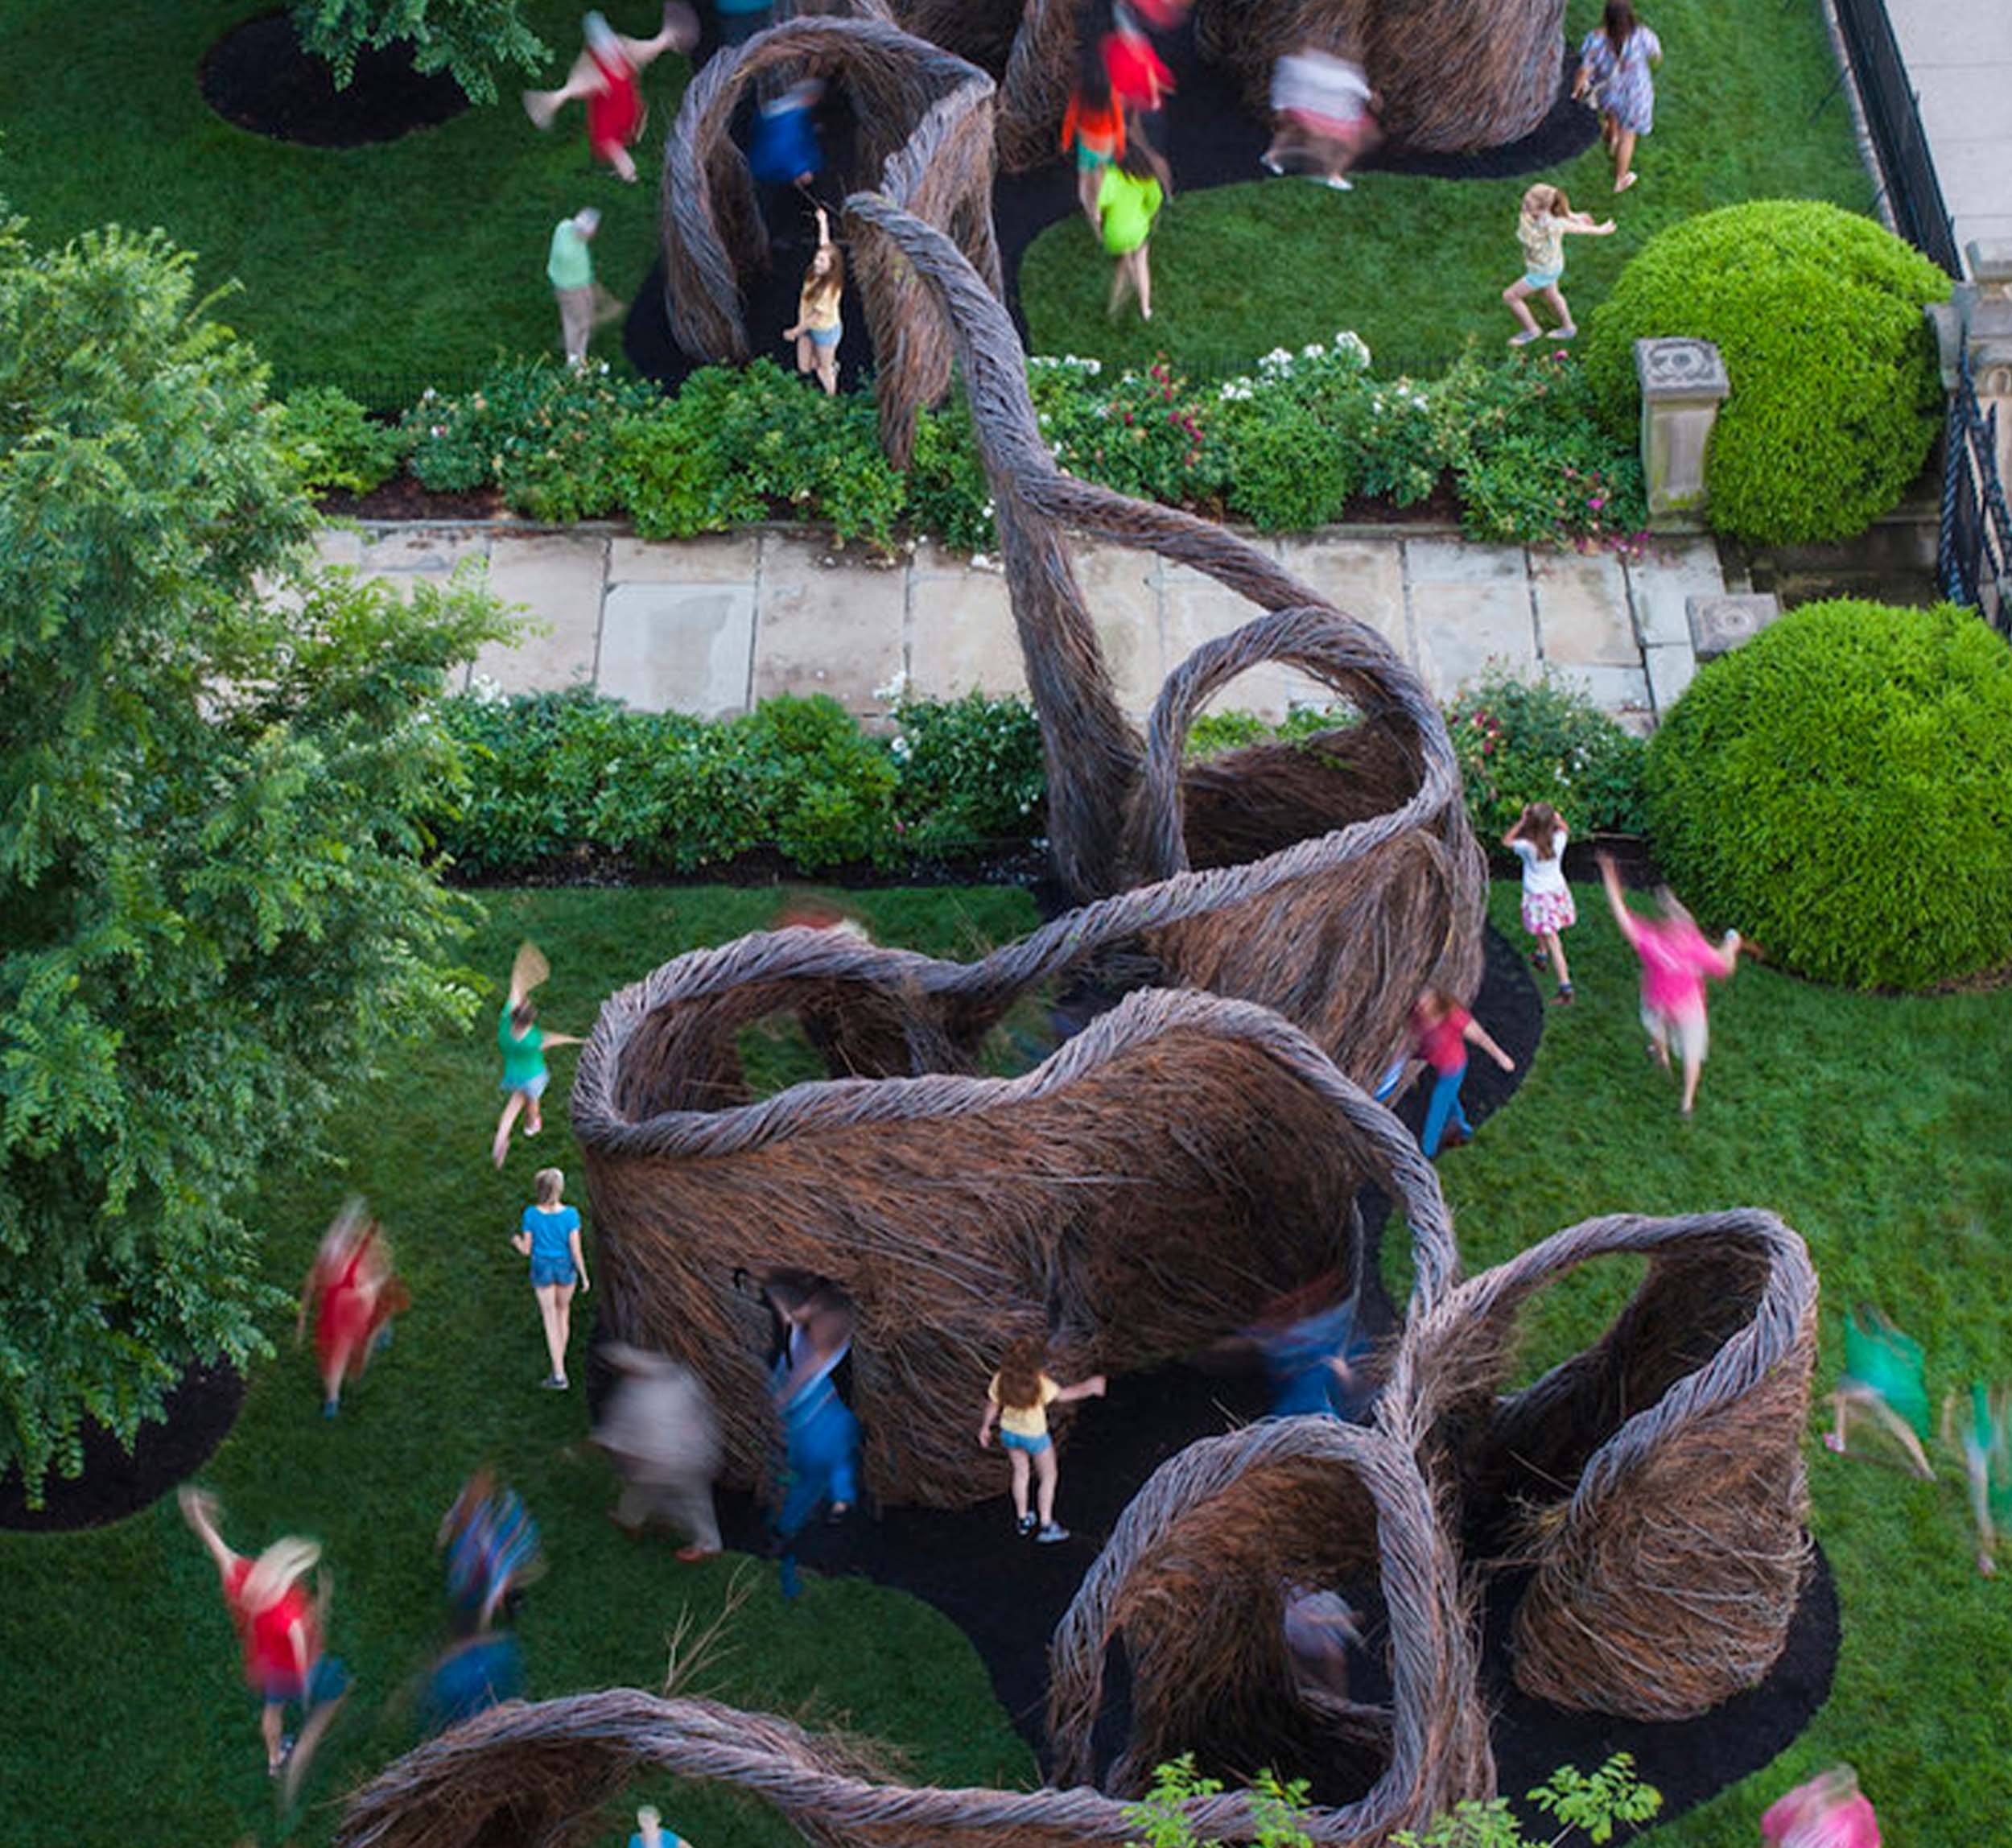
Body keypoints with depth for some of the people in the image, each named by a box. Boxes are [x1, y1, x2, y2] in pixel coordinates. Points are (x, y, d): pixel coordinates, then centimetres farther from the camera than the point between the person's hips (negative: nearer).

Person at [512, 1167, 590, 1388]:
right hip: (565, 1269, 0)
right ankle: (557, 1366, 29)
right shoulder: (570, 1214, -18)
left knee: (551, 1320, 8)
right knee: (563, 1311, 23)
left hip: (542, 1270, 0)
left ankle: (559, 1375, 5)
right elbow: (576, 1250, -15)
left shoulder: (531, 1214, -16)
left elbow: (526, 1250, -8)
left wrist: (516, 1242, 16)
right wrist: (584, 1277, -2)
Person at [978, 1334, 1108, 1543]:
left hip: (1009, 1432, 4)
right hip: (1034, 1436, -4)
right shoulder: (1040, 1384, -34)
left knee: (1020, 1472, 28)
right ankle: (1045, 1525, 26)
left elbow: (992, 1405, -7)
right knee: (1047, 1478, 19)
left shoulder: (1001, 1379, -22)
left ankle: (1022, 1519, 42)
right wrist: (1086, 1388, -4)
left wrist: (985, 1427, 10)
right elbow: (1061, 1396, -16)